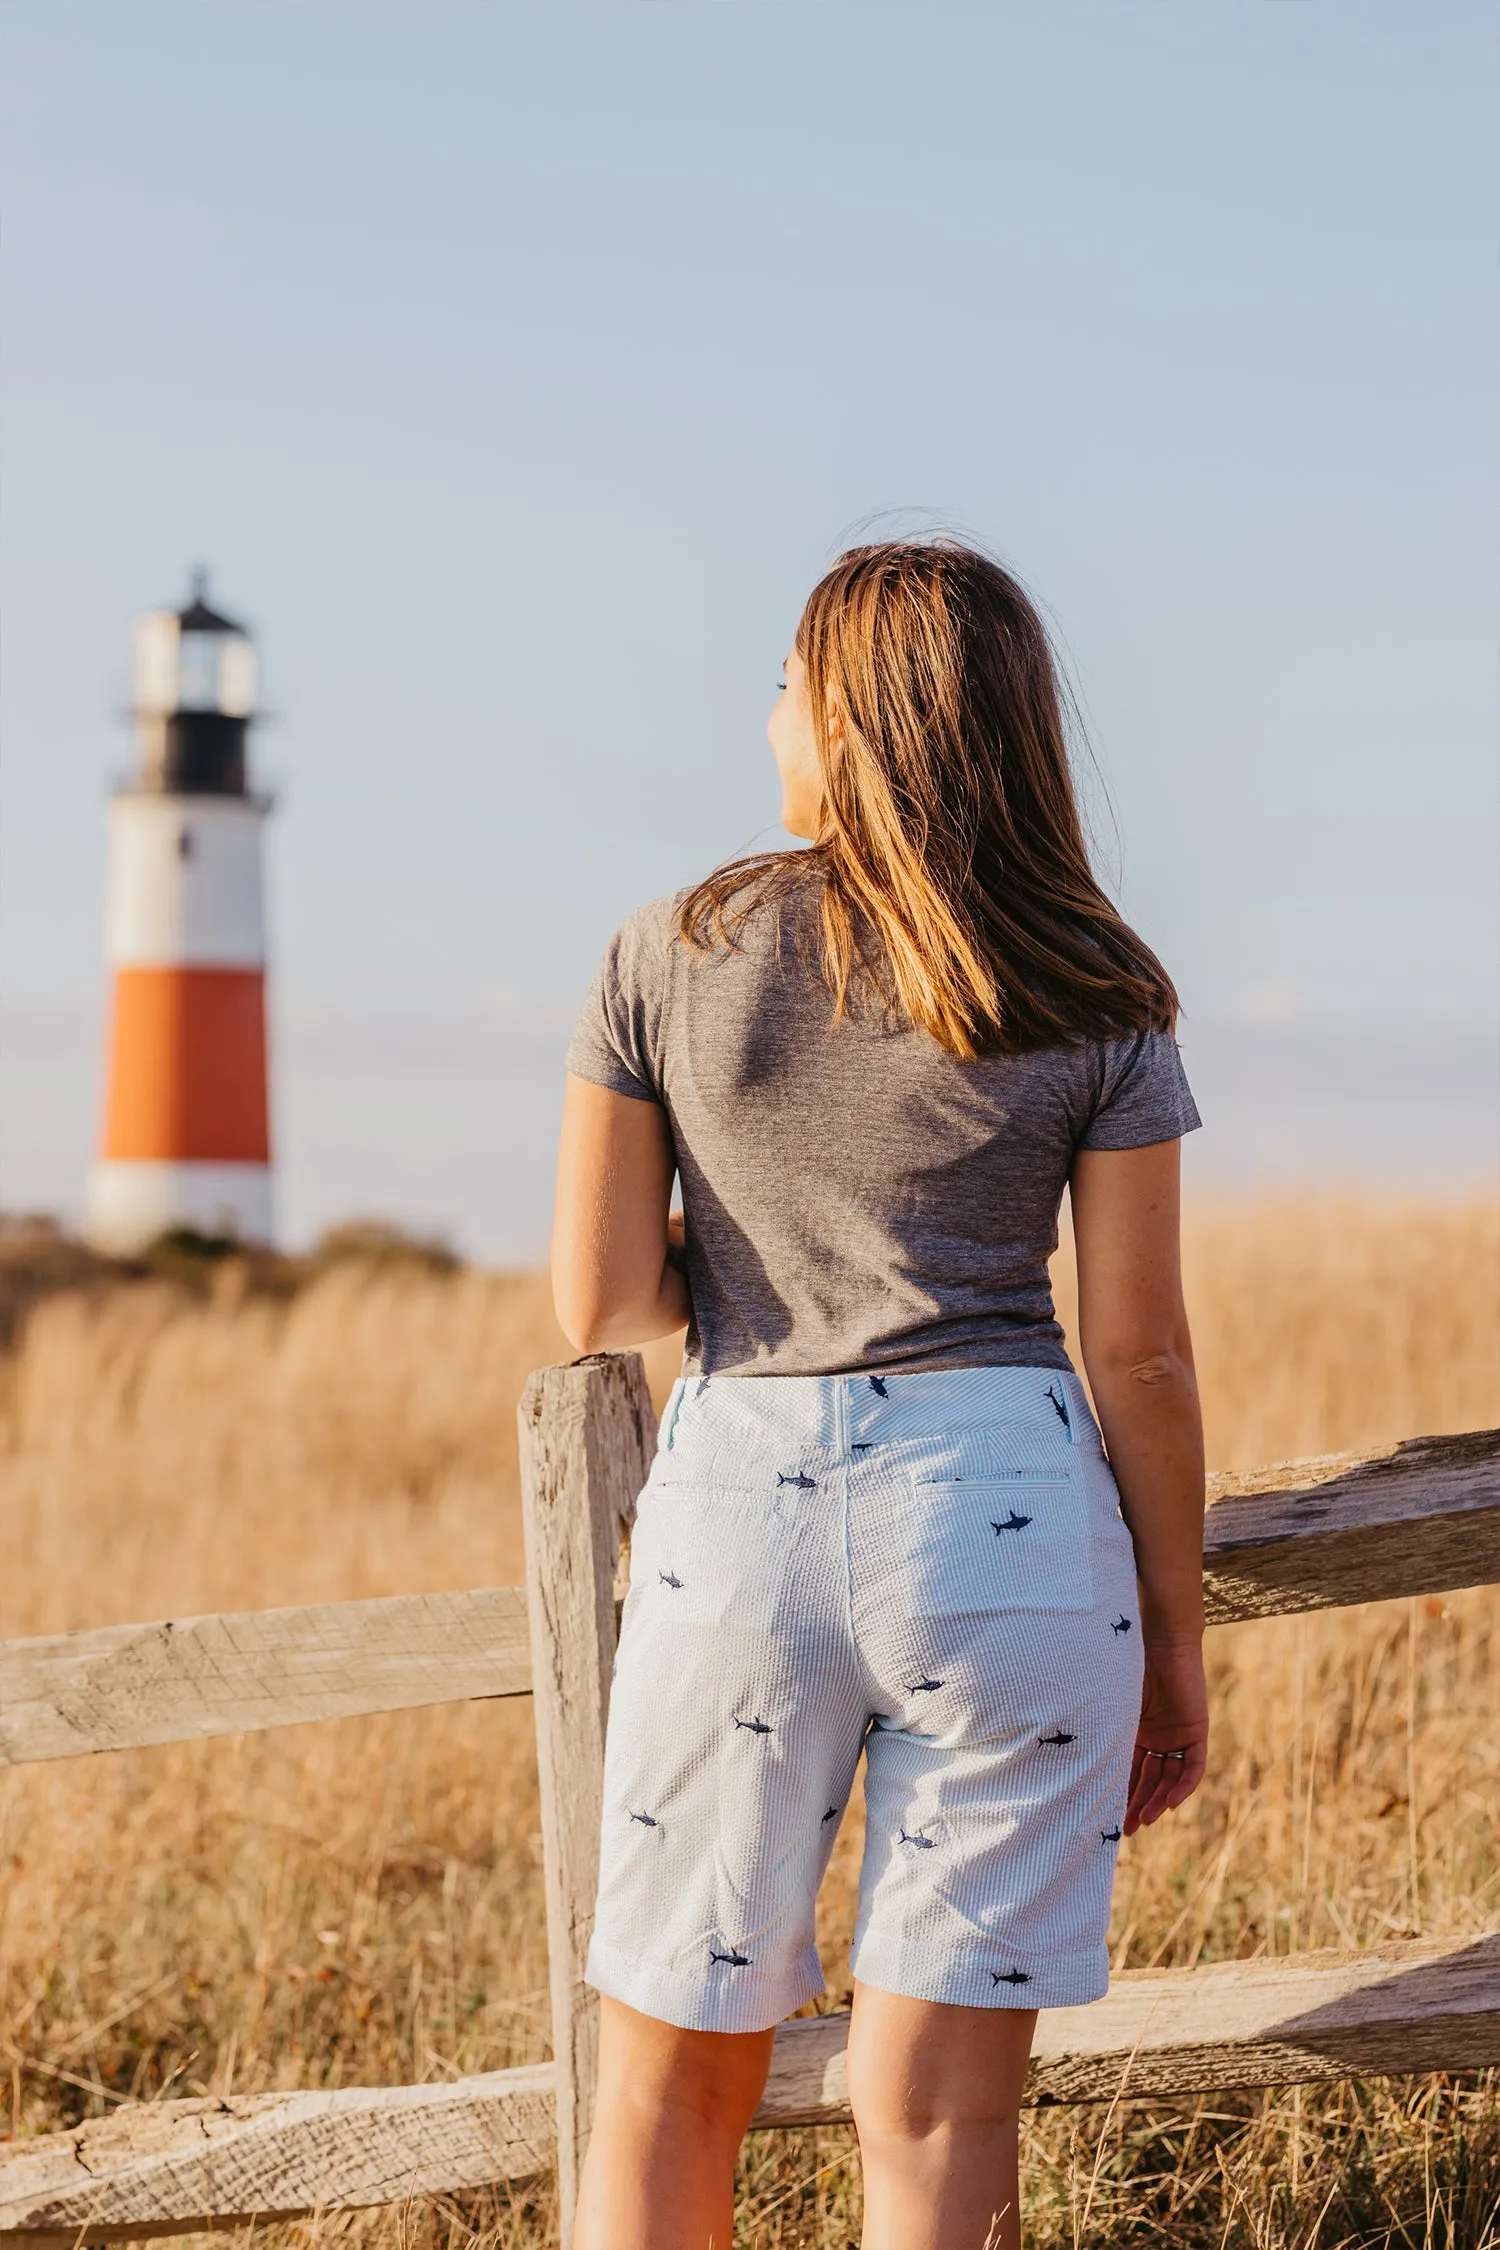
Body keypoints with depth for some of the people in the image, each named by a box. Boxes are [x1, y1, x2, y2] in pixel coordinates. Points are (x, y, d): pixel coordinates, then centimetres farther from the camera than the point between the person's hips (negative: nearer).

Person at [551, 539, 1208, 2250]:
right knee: (939, 2105, 4)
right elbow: (1139, 1354, 0)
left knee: (670, 2079, 14)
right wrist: (1176, 1639, 9)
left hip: (734, 1513, 1)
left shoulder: (669, 958, 2)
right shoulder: (1095, 1003, 2)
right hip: (1008, 1522, 0)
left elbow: (600, 1302, 0)